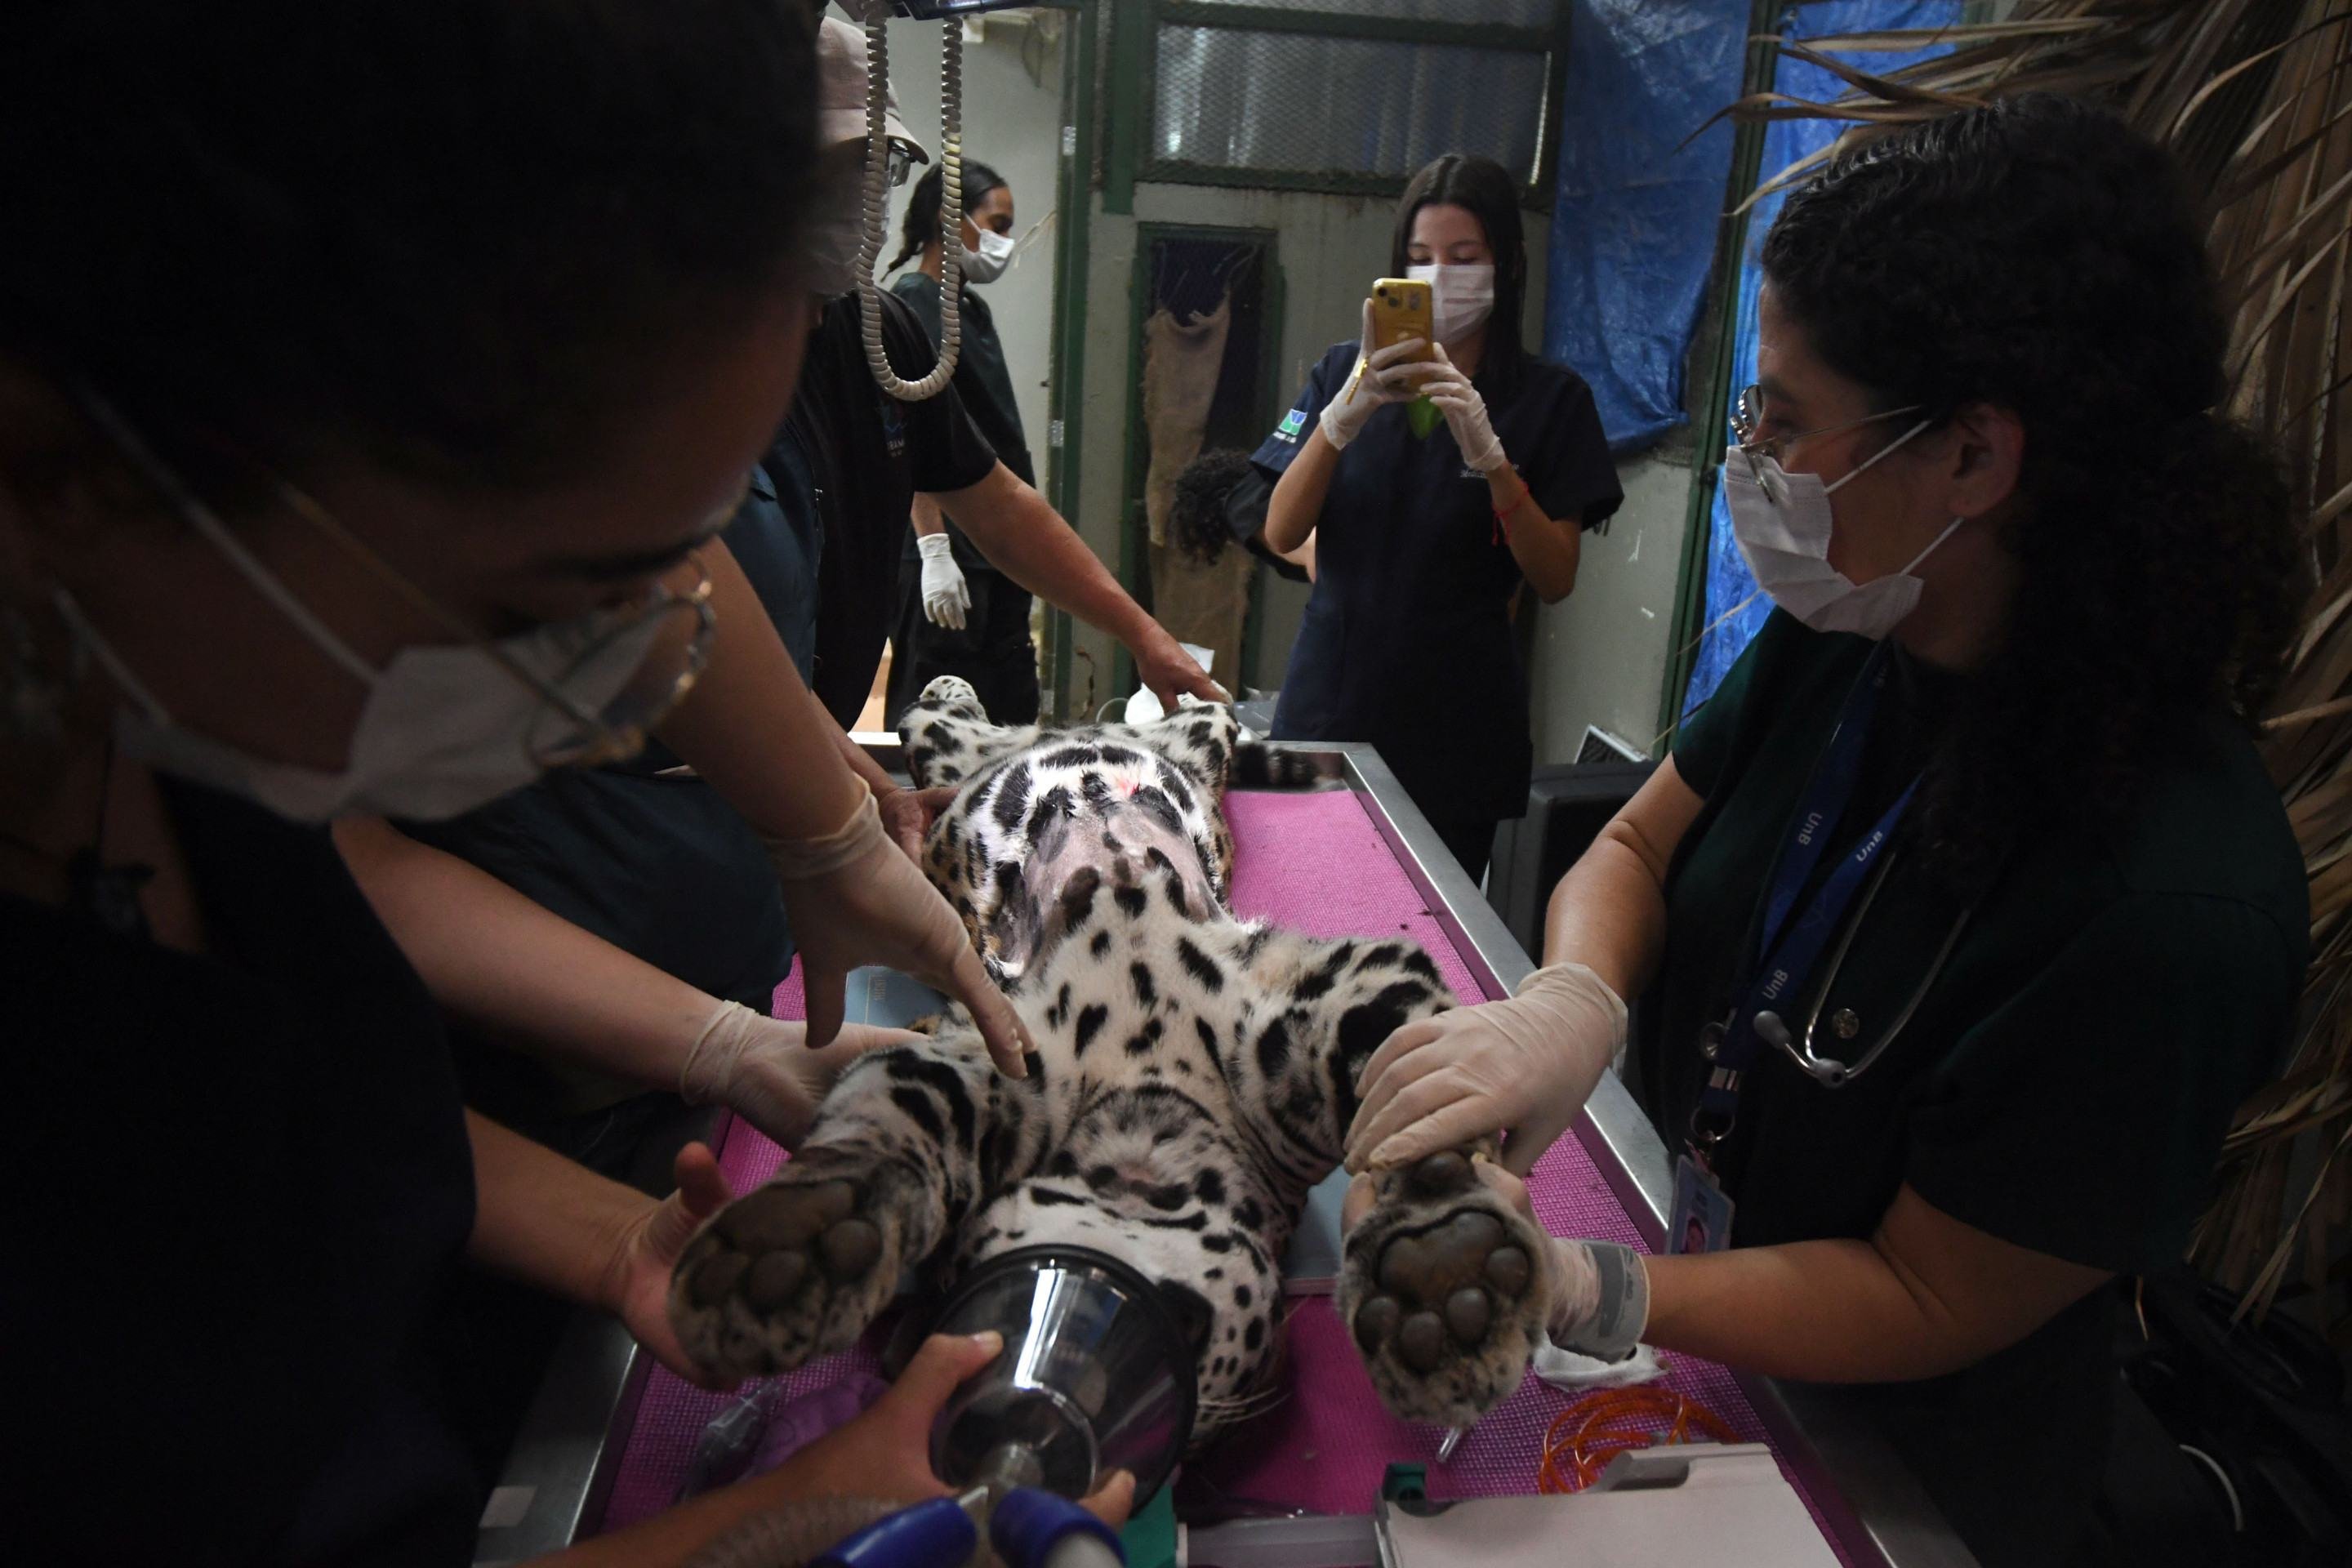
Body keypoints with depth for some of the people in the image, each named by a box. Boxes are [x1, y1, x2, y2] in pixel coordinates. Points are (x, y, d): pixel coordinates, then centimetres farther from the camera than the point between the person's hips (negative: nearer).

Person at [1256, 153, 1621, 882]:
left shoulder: (1551, 398, -1)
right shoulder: (1345, 372, 4)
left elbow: (1556, 579, -8)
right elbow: (1281, 534, -6)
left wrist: (1488, 453, -21)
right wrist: (1346, 414, -20)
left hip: (1455, 732, -1)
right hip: (1330, 706, 1)